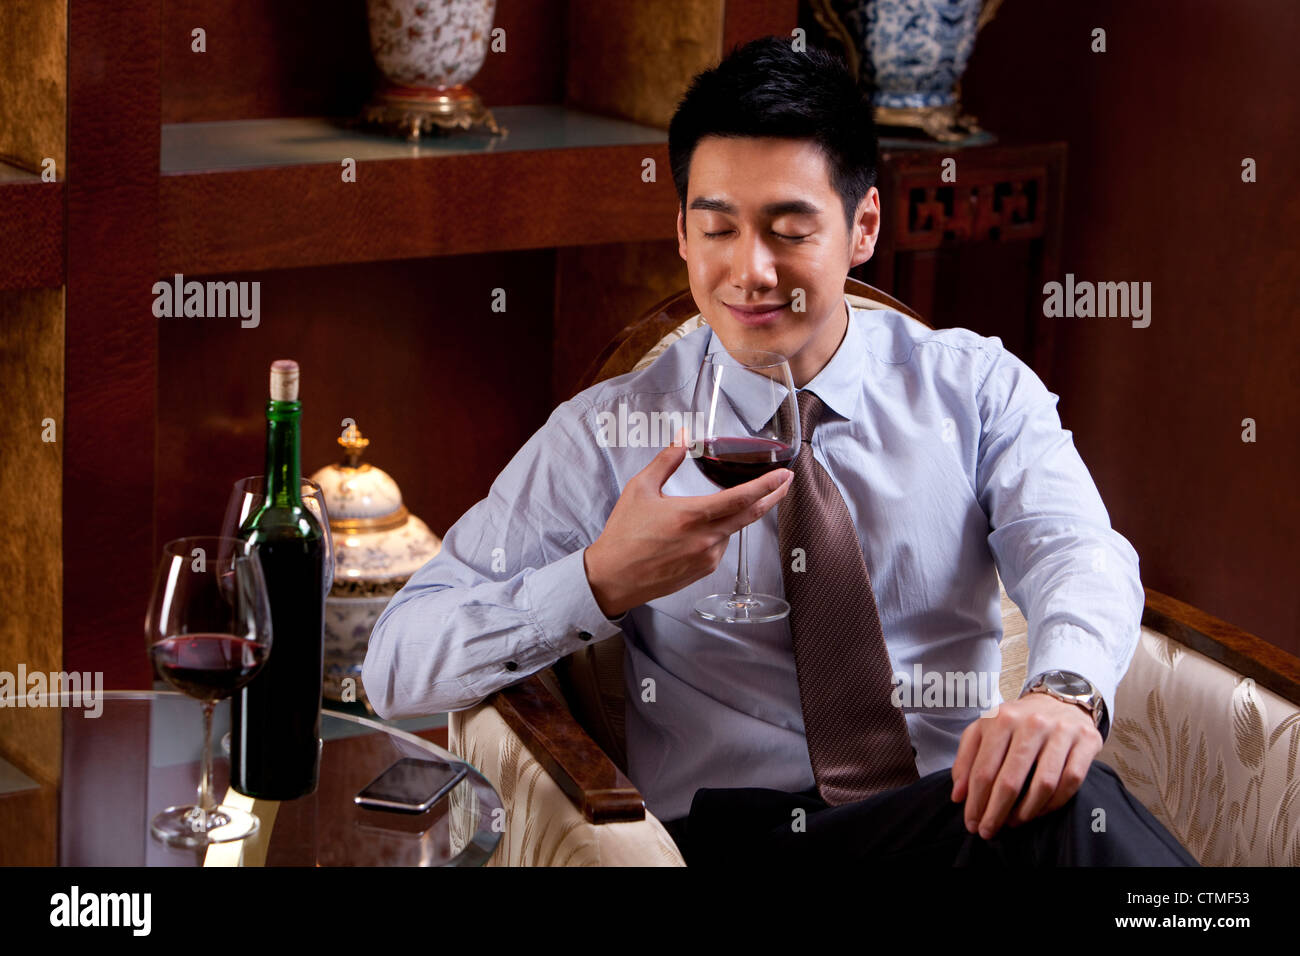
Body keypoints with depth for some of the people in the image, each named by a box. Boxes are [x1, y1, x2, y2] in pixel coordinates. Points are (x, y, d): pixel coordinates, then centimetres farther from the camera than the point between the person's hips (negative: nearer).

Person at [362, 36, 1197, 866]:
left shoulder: (975, 386, 12)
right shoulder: (606, 436, 6)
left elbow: (1075, 551, -7)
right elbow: (399, 668, 2)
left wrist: (1065, 690, -32)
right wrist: (603, 583, -17)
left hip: (970, 807, 4)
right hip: (732, 837, -4)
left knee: (1064, 795, -35)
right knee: (1075, 816, -35)